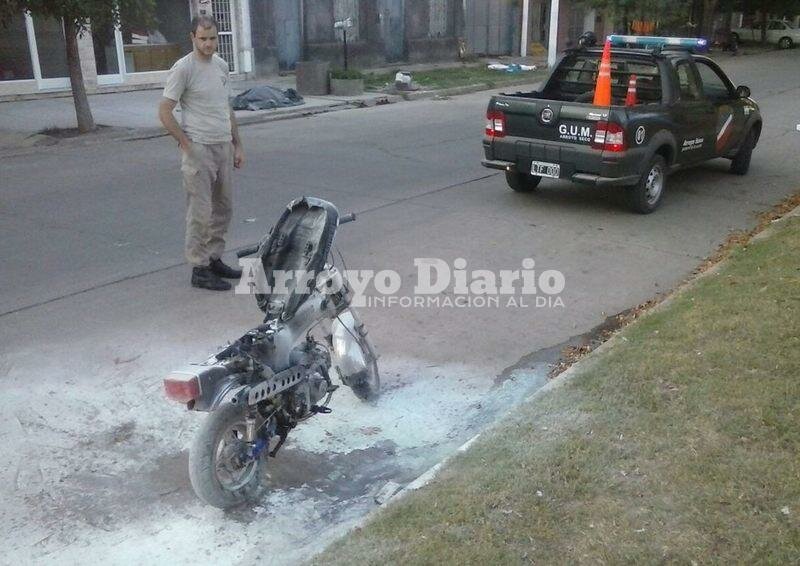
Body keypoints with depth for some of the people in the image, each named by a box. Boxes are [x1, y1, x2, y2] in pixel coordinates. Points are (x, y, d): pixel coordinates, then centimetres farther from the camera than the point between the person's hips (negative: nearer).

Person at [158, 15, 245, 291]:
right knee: (201, 213, -5)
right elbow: (164, 111, -12)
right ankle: (199, 270, 3)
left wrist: (238, 145, 15)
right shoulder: (183, 68, -10)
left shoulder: (221, 65, 12)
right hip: (199, 150, -8)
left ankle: (214, 259, 24)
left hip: (224, 147, 8)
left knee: (222, 208, 13)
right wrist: (187, 145, -14)